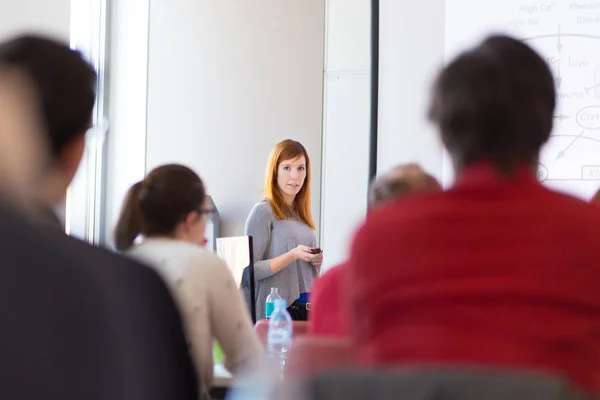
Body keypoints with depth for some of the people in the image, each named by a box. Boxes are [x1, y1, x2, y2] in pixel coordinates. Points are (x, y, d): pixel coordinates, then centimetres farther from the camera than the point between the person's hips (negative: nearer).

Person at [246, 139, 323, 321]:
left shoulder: (302, 213, 12)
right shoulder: (263, 212, -7)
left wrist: (317, 260, 5)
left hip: (307, 307, 6)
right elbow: (251, 270, -15)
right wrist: (292, 256, -21)